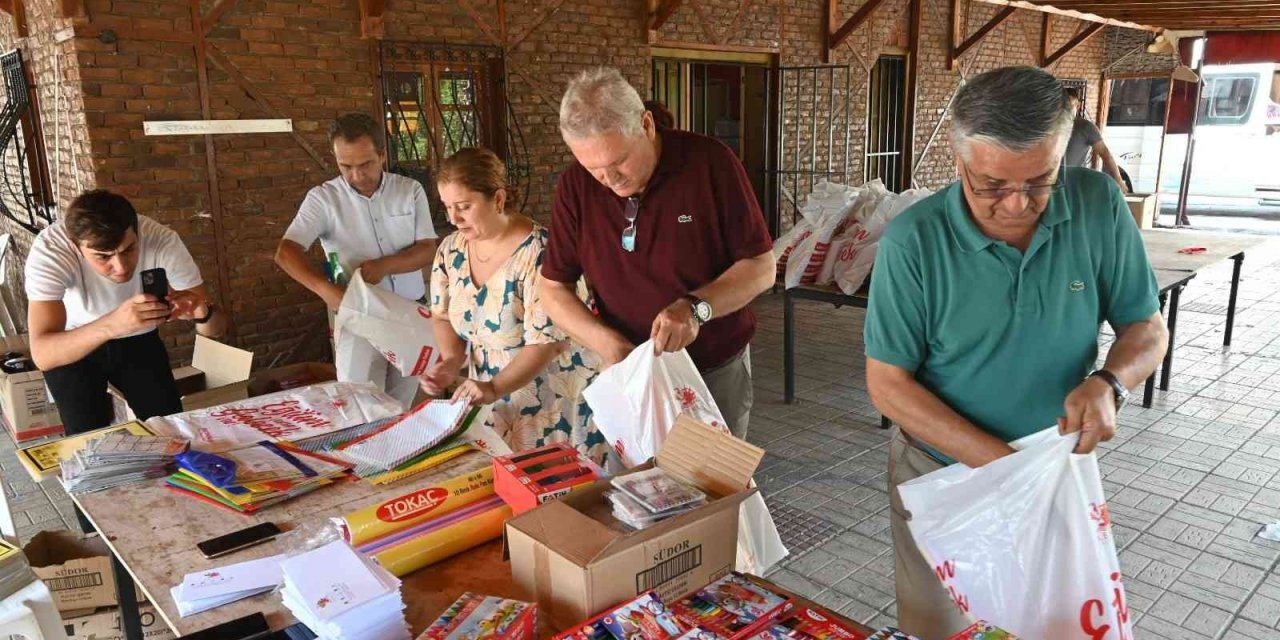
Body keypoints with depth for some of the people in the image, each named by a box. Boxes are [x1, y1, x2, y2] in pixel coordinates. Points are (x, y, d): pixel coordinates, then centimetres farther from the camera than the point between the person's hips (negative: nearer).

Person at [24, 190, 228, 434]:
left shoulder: (162, 240, -29)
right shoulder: (50, 250, -32)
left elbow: (218, 327, -24)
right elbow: (42, 354, -41)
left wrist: (202, 312, -48)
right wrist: (109, 325, -59)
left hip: (139, 341, 2)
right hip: (72, 347, -1)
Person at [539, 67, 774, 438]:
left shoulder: (710, 163, -15)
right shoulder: (576, 186, -8)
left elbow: (761, 268, -11)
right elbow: (553, 289, -1)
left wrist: (696, 307, -27)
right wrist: (606, 342, -18)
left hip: (717, 370, -1)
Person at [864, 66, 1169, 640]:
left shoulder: (1099, 206, -13)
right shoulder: (912, 241, -22)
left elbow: (1146, 327, -2)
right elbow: (888, 383, -18)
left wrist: (1109, 382, -24)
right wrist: (1002, 462, -25)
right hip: (942, 474, -2)